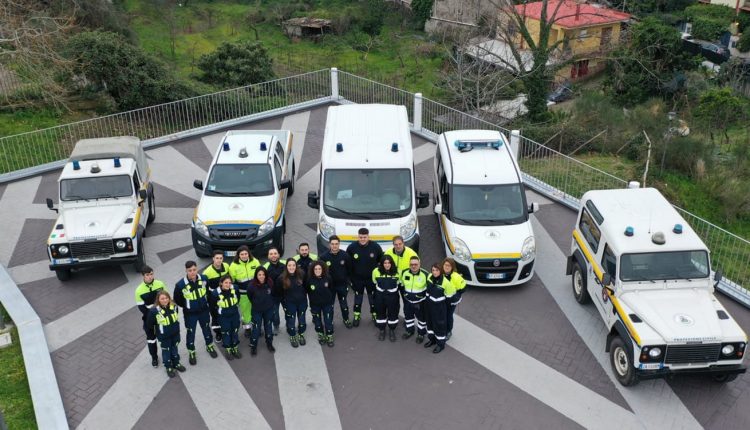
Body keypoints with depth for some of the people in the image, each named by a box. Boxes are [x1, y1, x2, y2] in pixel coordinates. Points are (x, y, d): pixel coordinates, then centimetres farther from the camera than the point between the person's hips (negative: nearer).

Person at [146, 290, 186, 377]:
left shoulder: (173, 306, -12)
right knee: (166, 351, 14)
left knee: (174, 348, 23)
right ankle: (169, 367, 33)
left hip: (175, 333, 4)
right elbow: (149, 323, -12)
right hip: (163, 336, -4)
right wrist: (156, 330, 1)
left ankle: (176, 364, 43)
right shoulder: (154, 310, -27)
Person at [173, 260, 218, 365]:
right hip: (190, 314, -3)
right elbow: (177, 300, -11)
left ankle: (209, 346, 48)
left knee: (206, 329, 23)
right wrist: (187, 306, 0)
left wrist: (205, 302, 7)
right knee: (191, 333, 13)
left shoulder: (204, 279, -18)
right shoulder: (180, 285, -28)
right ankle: (191, 352, 36)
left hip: (204, 311, 3)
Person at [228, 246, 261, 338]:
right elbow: (232, 280, -3)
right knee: (245, 310, 8)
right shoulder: (234, 265, -12)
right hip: (243, 293, -2)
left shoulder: (255, 262, -7)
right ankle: (247, 328, 27)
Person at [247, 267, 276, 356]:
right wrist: (256, 303, 7)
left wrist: (269, 302, 9)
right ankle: (253, 346, 21)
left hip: (269, 309, 2)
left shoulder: (270, 283, -19)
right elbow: (249, 296, -5)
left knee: (268, 326, 17)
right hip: (257, 310, -2)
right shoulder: (252, 285, -25)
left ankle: (269, 343, 35)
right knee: (256, 328, 4)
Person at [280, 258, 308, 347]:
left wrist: (305, 299, 4)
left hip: (302, 302, 2)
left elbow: (306, 287, -1)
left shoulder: (301, 274, -14)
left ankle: (301, 334, 41)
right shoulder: (282, 278, -17)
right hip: (290, 303, -1)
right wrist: (284, 305, -4)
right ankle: (292, 337, 34)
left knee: (302, 321, 14)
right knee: (291, 322, 7)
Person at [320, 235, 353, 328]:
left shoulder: (345, 256, -13)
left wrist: (345, 278, 2)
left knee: (344, 303, 14)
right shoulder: (324, 257, -16)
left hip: (342, 284, 0)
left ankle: (346, 319, 35)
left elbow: (349, 269, 1)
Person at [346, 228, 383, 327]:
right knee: (358, 298, 15)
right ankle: (357, 315, 32)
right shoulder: (352, 247, -15)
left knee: (373, 298, 14)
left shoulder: (376, 247, -14)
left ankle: (375, 315, 32)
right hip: (357, 279, 0)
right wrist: (349, 275, 0)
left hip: (372, 278, 0)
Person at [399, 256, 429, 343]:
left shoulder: (425, 274, -22)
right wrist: (404, 294, 14)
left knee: (421, 318, 12)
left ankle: (421, 334, 32)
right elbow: (402, 285, 10)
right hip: (408, 301, 4)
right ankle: (409, 331, 43)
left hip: (420, 302, -4)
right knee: (408, 316, 20)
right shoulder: (404, 273, -10)